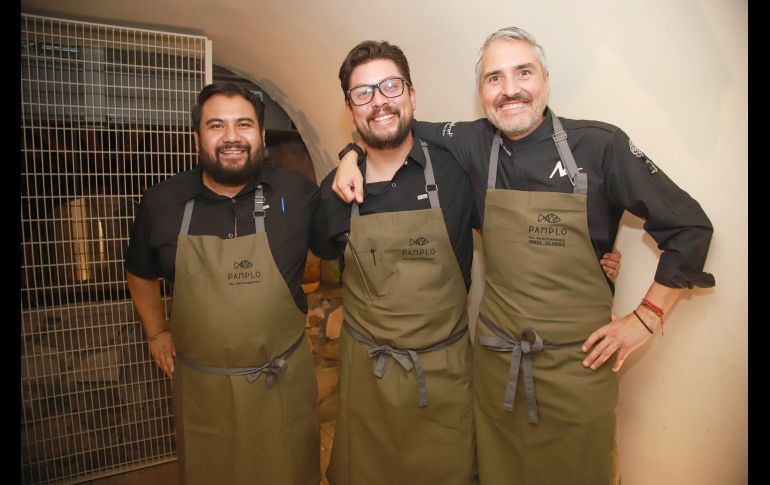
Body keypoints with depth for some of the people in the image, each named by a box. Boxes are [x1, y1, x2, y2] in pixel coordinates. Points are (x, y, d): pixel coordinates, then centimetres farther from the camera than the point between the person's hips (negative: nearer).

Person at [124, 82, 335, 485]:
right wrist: (156, 333, 11)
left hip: (283, 382, -1)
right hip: (199, 385, 2)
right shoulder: (161, 203, -4)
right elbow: (140, 274, 14)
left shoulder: (297, 194, -11)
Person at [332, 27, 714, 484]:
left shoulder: (600, 144, -11)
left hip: (579, 362, -2)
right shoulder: (474, 143, -2)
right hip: (496, 360, 3)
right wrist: (352, 154, -2)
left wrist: (647, 317, -5)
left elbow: (689, 227, -5)